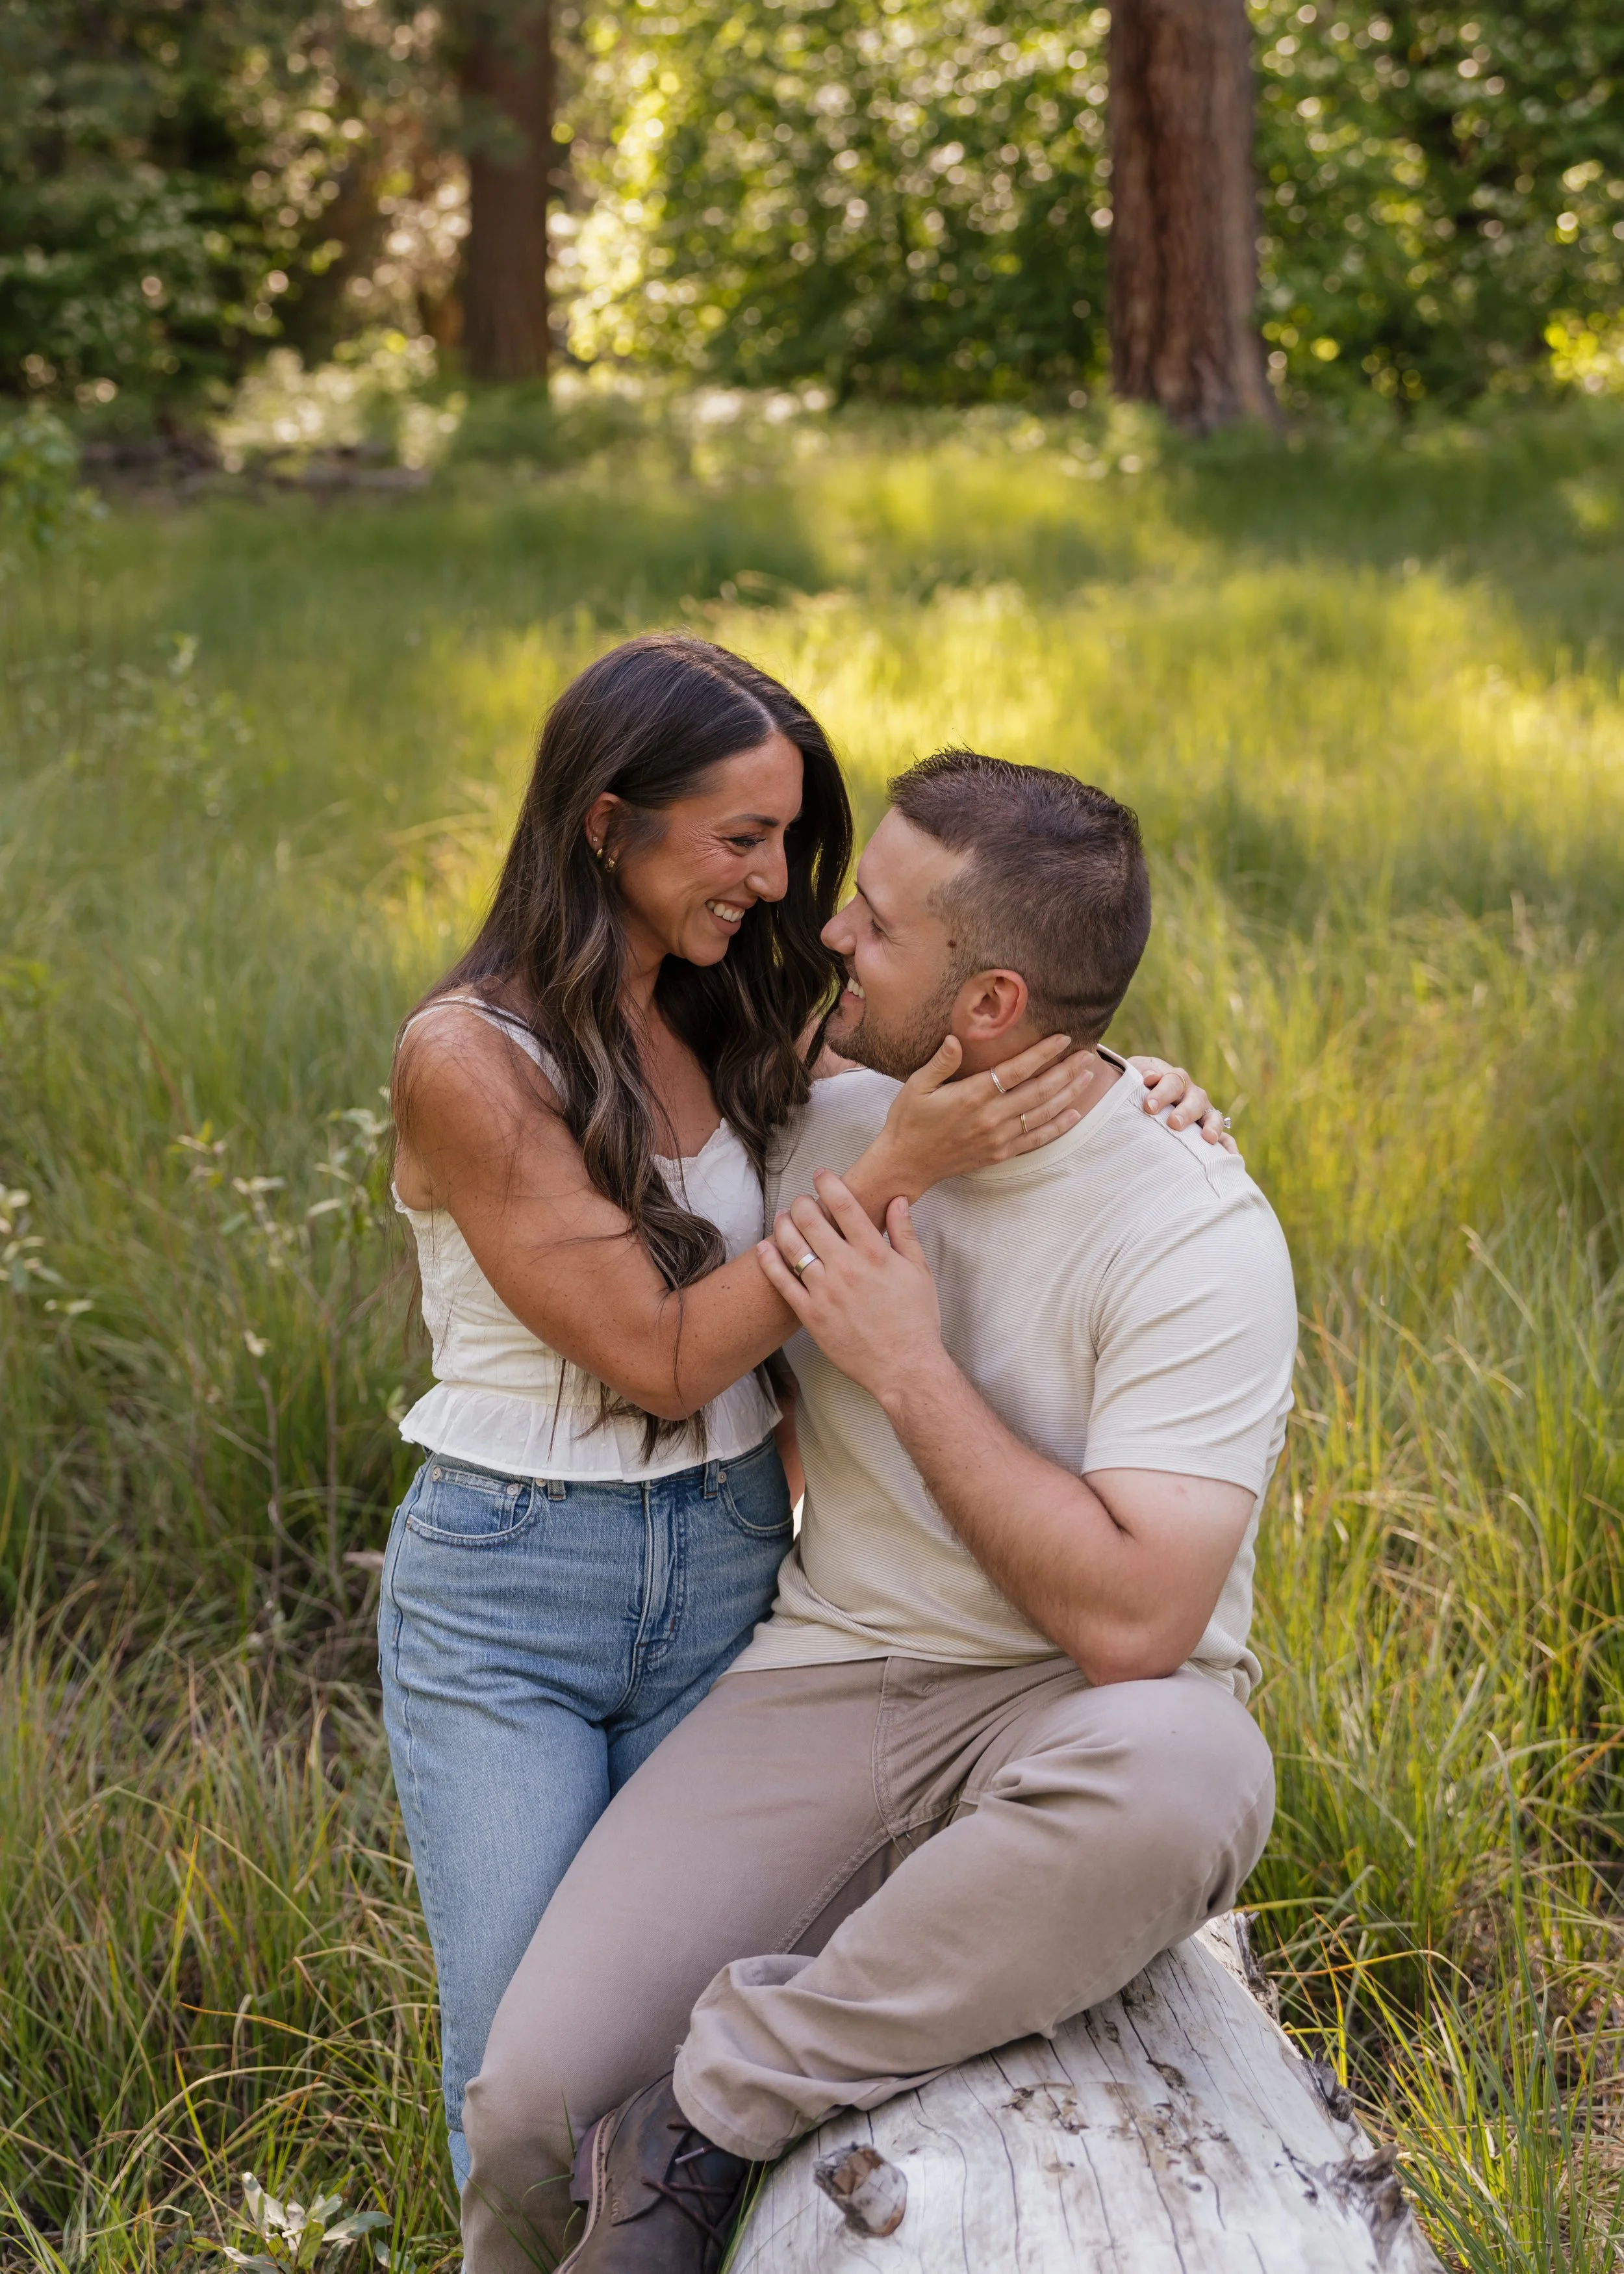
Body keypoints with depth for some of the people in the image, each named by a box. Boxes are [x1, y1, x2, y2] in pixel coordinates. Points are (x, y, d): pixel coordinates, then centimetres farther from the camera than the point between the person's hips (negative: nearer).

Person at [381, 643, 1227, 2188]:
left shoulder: (739, 1028, 3)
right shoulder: (467, 1059, -17)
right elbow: (660, 1356, -19)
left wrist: (1118, 1093, -7)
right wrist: (893, 1167, -23)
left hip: (725, 1568, 5)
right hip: (505, 1593, -5)